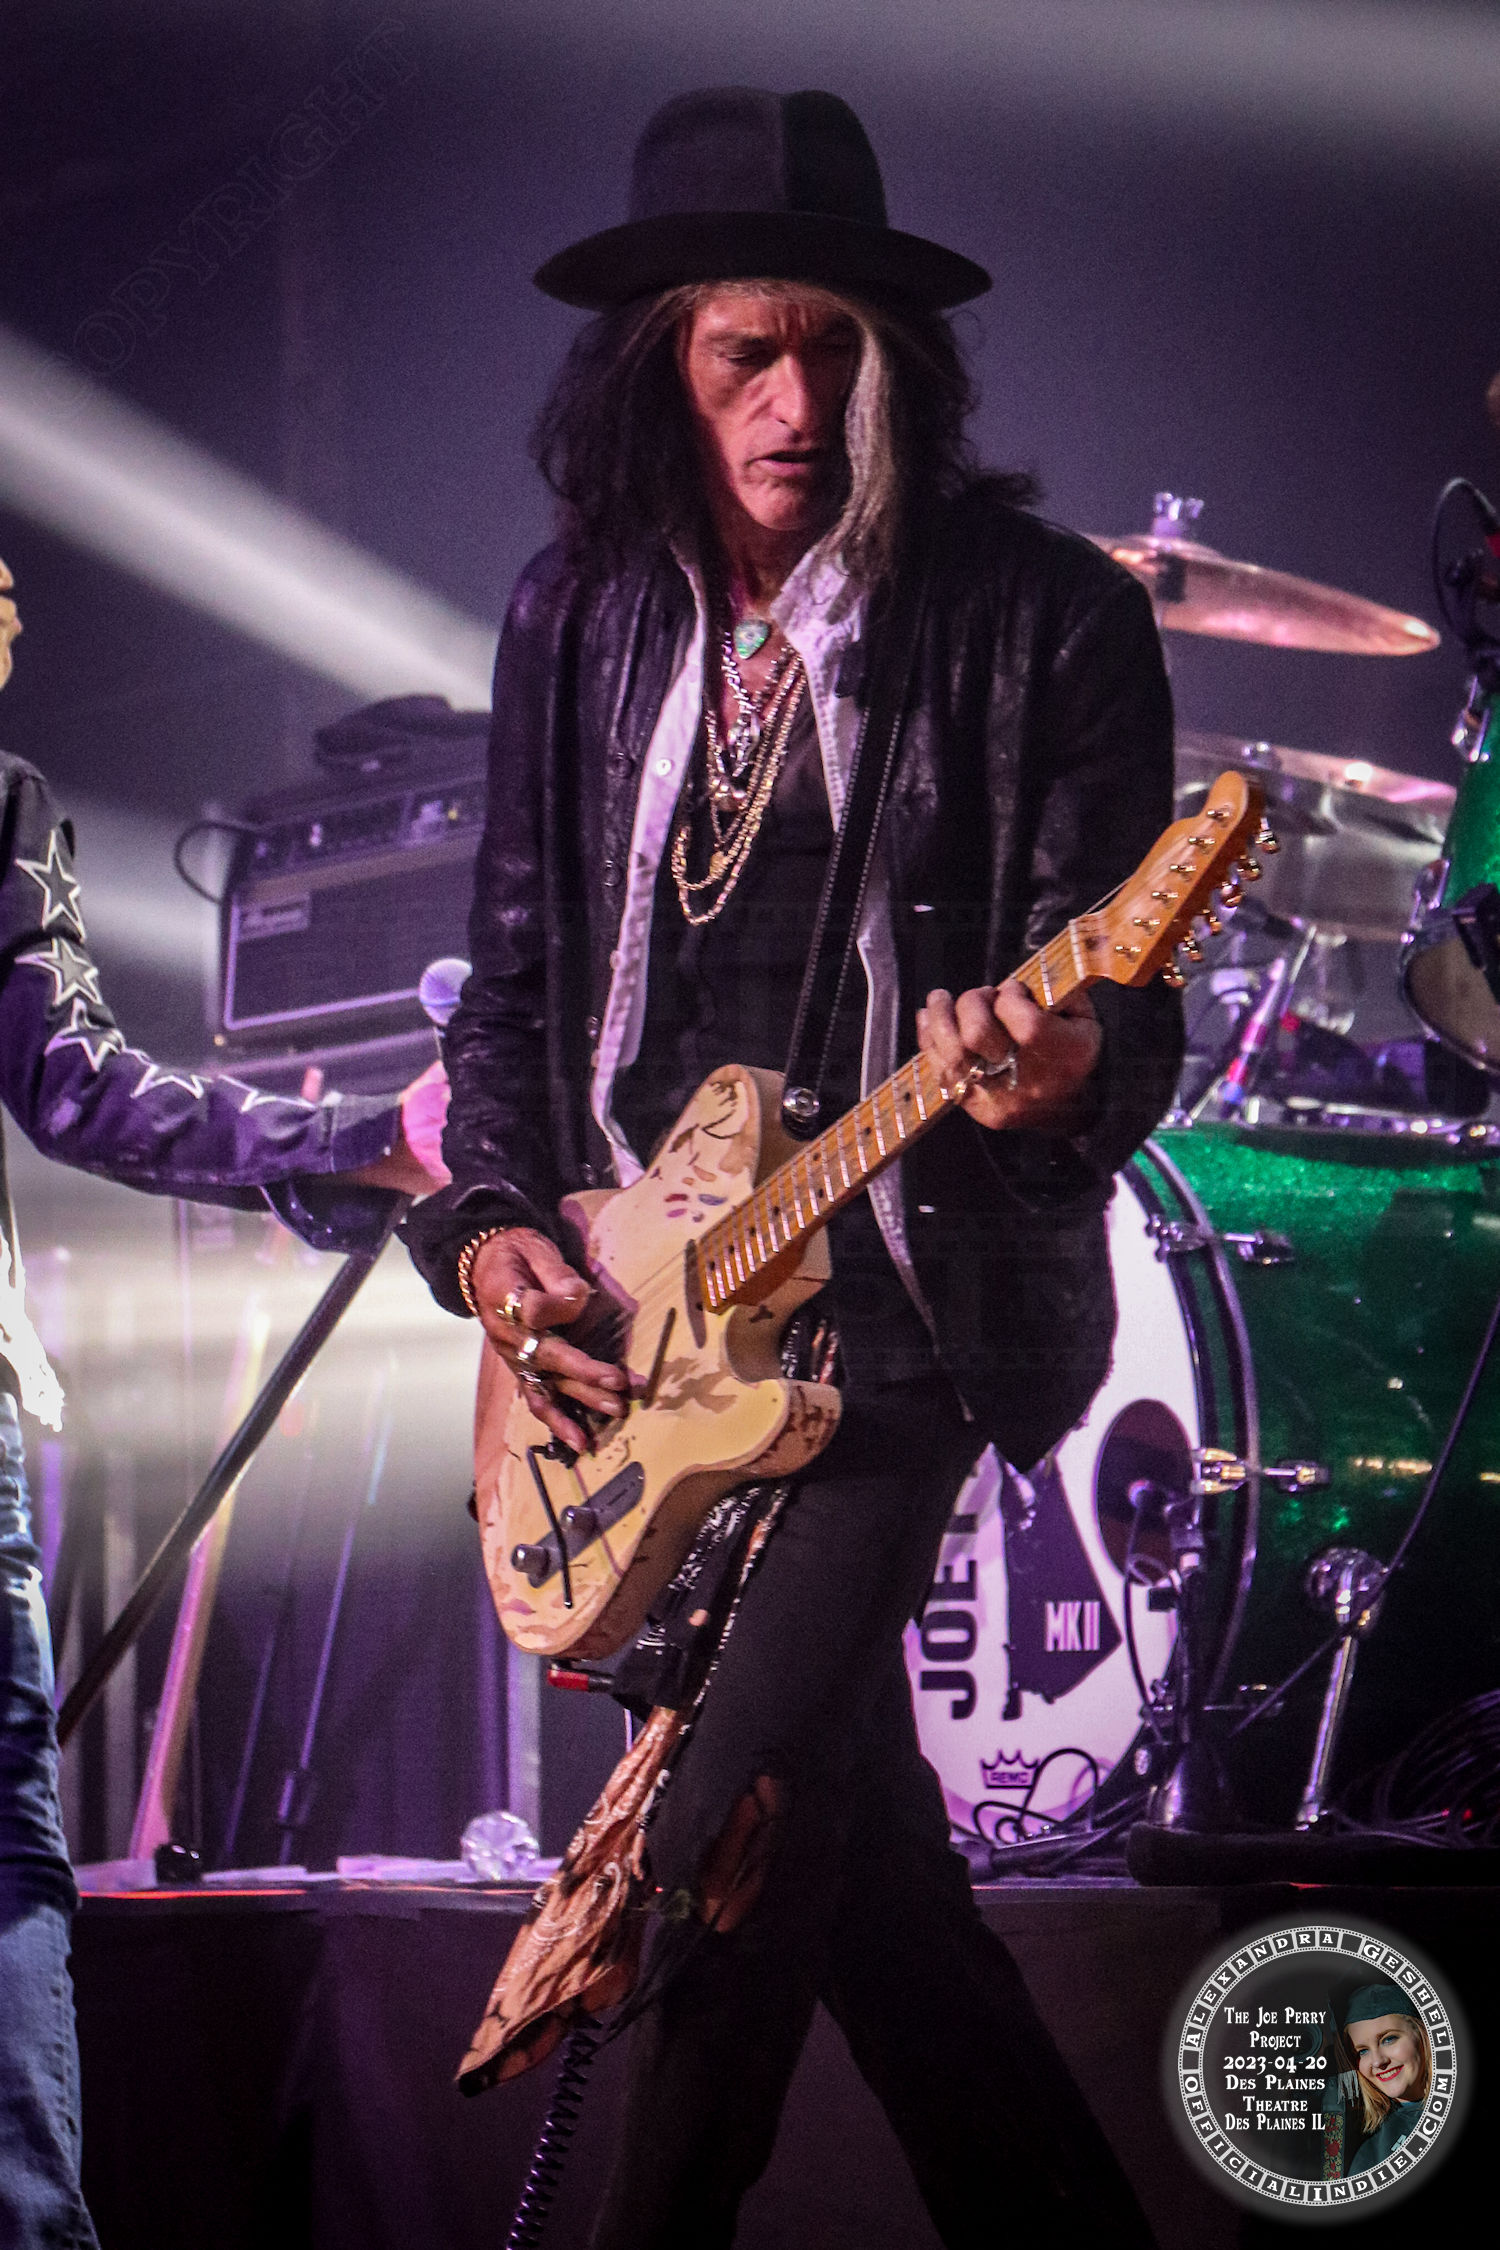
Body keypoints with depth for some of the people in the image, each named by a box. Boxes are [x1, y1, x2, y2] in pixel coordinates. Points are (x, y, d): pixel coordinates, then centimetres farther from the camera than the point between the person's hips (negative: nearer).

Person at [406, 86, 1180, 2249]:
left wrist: (1060, 1067, -32)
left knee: (736, 1824, -14)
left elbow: (1125, 1005, -9)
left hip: (900, 1307, -5)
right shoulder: (581, 615, 7)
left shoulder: (1040, 613, -7)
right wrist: (493, 1225, -1)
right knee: (848, 1822, 12)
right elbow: (516, 966, 13)